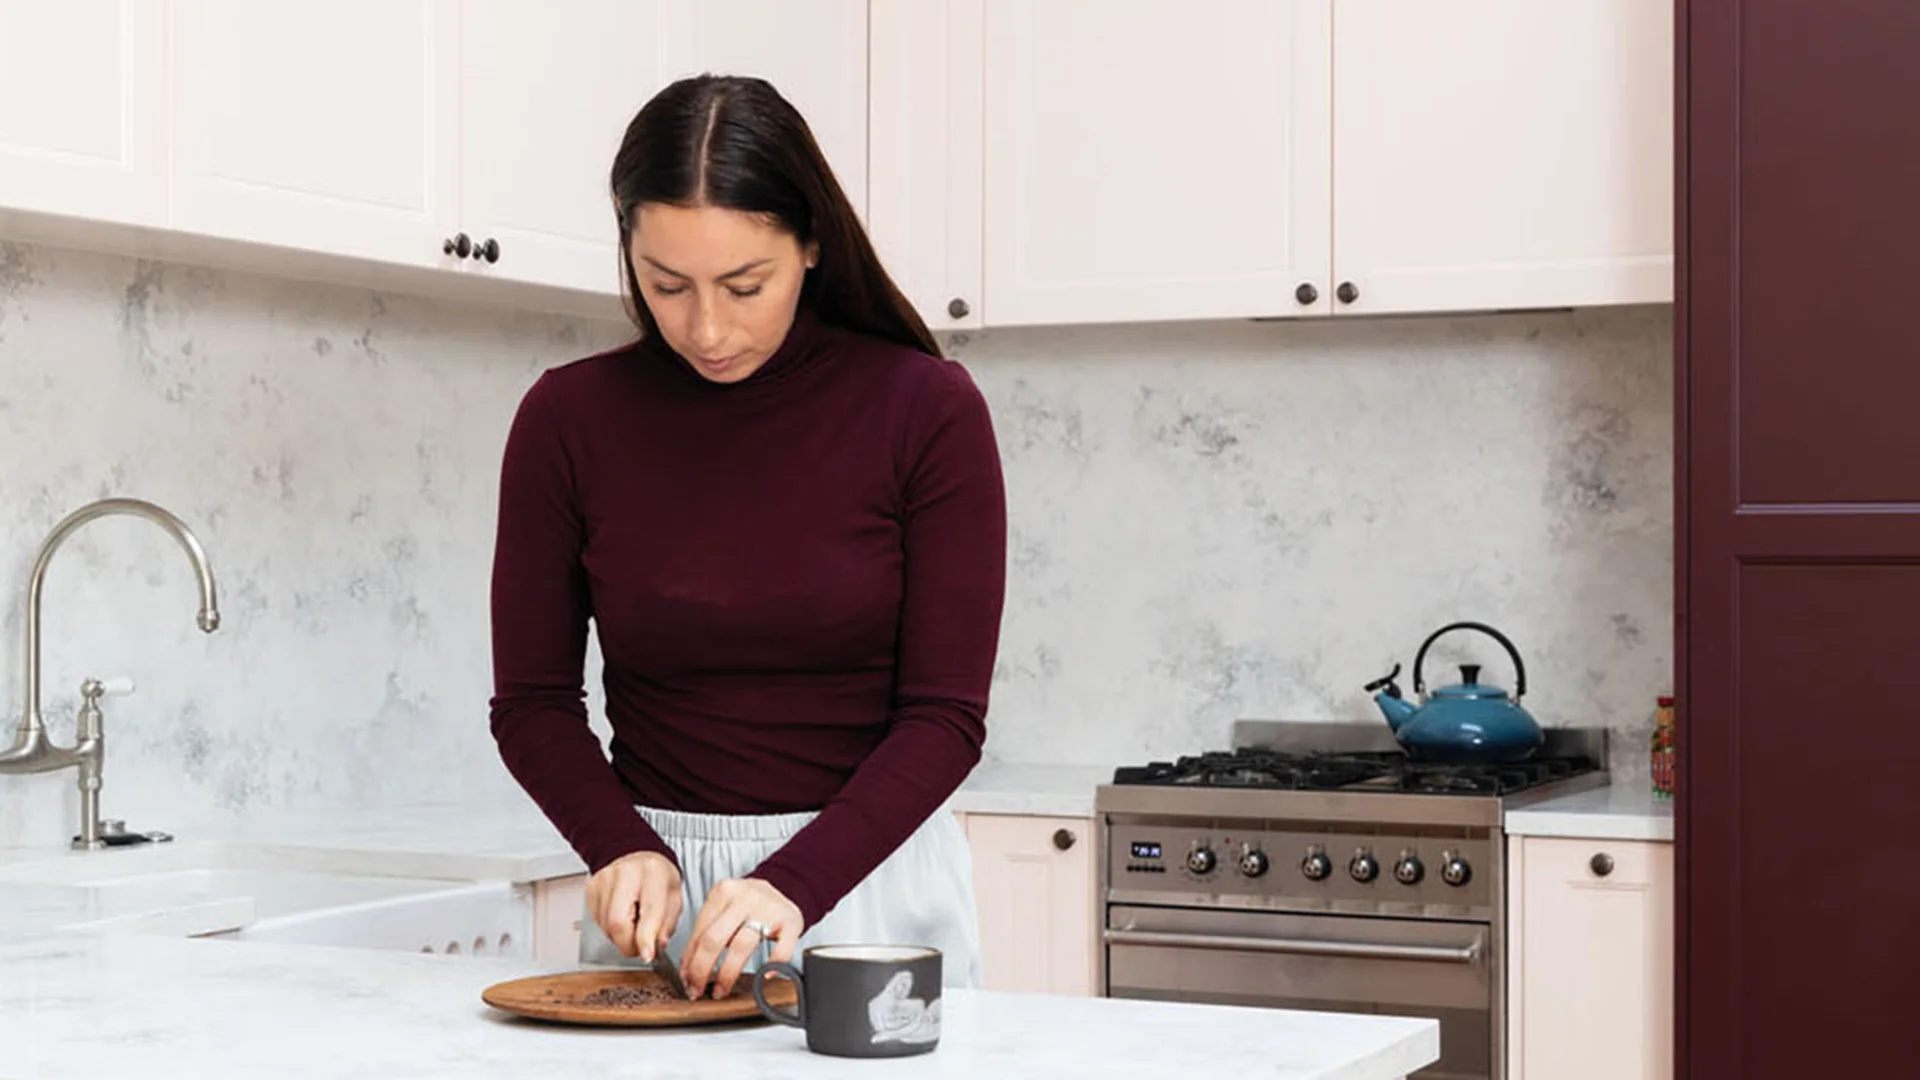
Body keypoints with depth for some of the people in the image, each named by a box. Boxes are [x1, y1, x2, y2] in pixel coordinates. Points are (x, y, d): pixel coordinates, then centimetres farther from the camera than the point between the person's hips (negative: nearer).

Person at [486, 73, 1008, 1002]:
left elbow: (945, 714, -10)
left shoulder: (925, 410, -9)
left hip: (869, 882, -1)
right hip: (659, 889, 2)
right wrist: (624, 849, -15)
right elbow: (533, 700, 2)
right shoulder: (569, 418, -3)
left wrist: (793, 883, -22)